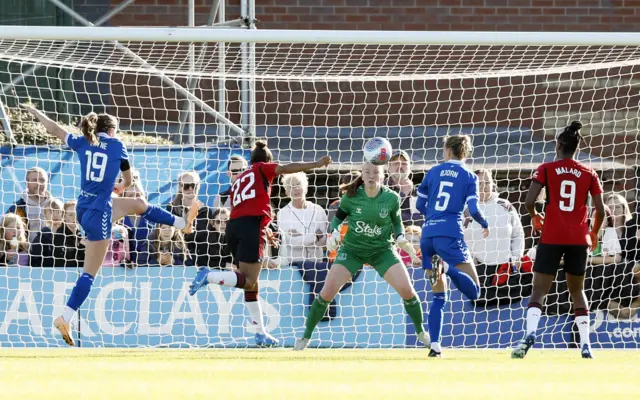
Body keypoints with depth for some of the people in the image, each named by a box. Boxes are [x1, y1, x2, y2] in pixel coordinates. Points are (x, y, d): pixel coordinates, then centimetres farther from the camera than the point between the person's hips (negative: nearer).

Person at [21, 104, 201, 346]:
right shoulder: (117, 146, -6)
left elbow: (54, 129, 19)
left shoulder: (82, 143, 4)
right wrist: (120, 187, 32)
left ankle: (183, 223, 49)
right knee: (90, 272, -3)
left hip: (84, 206, 8)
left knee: (139, 205, 28)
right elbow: (127, 181, 8)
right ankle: (65, 319, -6)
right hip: (98, 212, -8)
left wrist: (35, 112, 36)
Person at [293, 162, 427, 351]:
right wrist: (335, 233, -17)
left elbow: (397, 223, 4)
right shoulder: (352, 196, -14)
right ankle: (306, 336, 6)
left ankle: (421, 333, 13)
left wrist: (401, 239, -15)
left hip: (382, 250, 0)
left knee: (406, 290, -11)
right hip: (352, 249, 0)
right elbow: (338, 217, 2)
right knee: (327, 292, -11)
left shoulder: (391, 198, -13)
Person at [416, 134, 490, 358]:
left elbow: (420, 205, 17)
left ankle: (435, 346, 1)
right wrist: (485, 224, 15)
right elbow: (473, 209, -5)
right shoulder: (468, 176, 5)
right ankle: (446, 267, -33)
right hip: (450, 235, -4)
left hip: (427, 235, 4)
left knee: (438, 295, 13)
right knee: (473, 291, -7)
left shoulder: (434, 172, 13)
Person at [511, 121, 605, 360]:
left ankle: (530, 333, -26)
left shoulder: (546, 169, 0)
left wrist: (535, 217, 14)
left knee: (539, 290, -1)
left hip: (552, 238, -2)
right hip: (578, 239, 2)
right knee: (577, 290, 18)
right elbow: (600, 210, 3)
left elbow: (529, 202, -8)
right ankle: (585, 344, 10)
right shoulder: (589, 174, 5)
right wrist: (594, 233, 21)